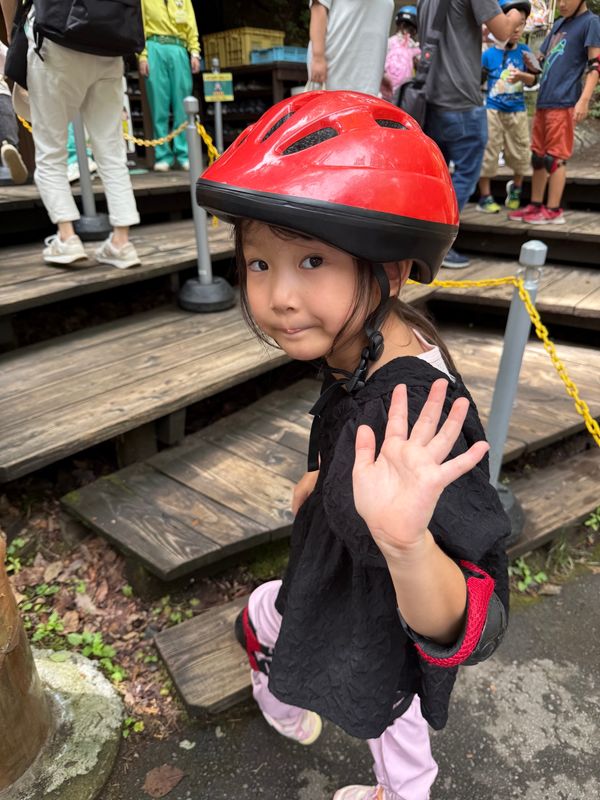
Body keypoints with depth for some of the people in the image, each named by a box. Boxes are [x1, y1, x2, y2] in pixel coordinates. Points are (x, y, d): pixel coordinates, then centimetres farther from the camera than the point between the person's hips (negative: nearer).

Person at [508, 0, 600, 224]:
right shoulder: (558, 24, 21)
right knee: (538, 156, 9)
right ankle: (536, 205, 15)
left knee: (555, 157, -8)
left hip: (564, 102, -8)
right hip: (544, 100, 8)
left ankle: (553, 210, -5)